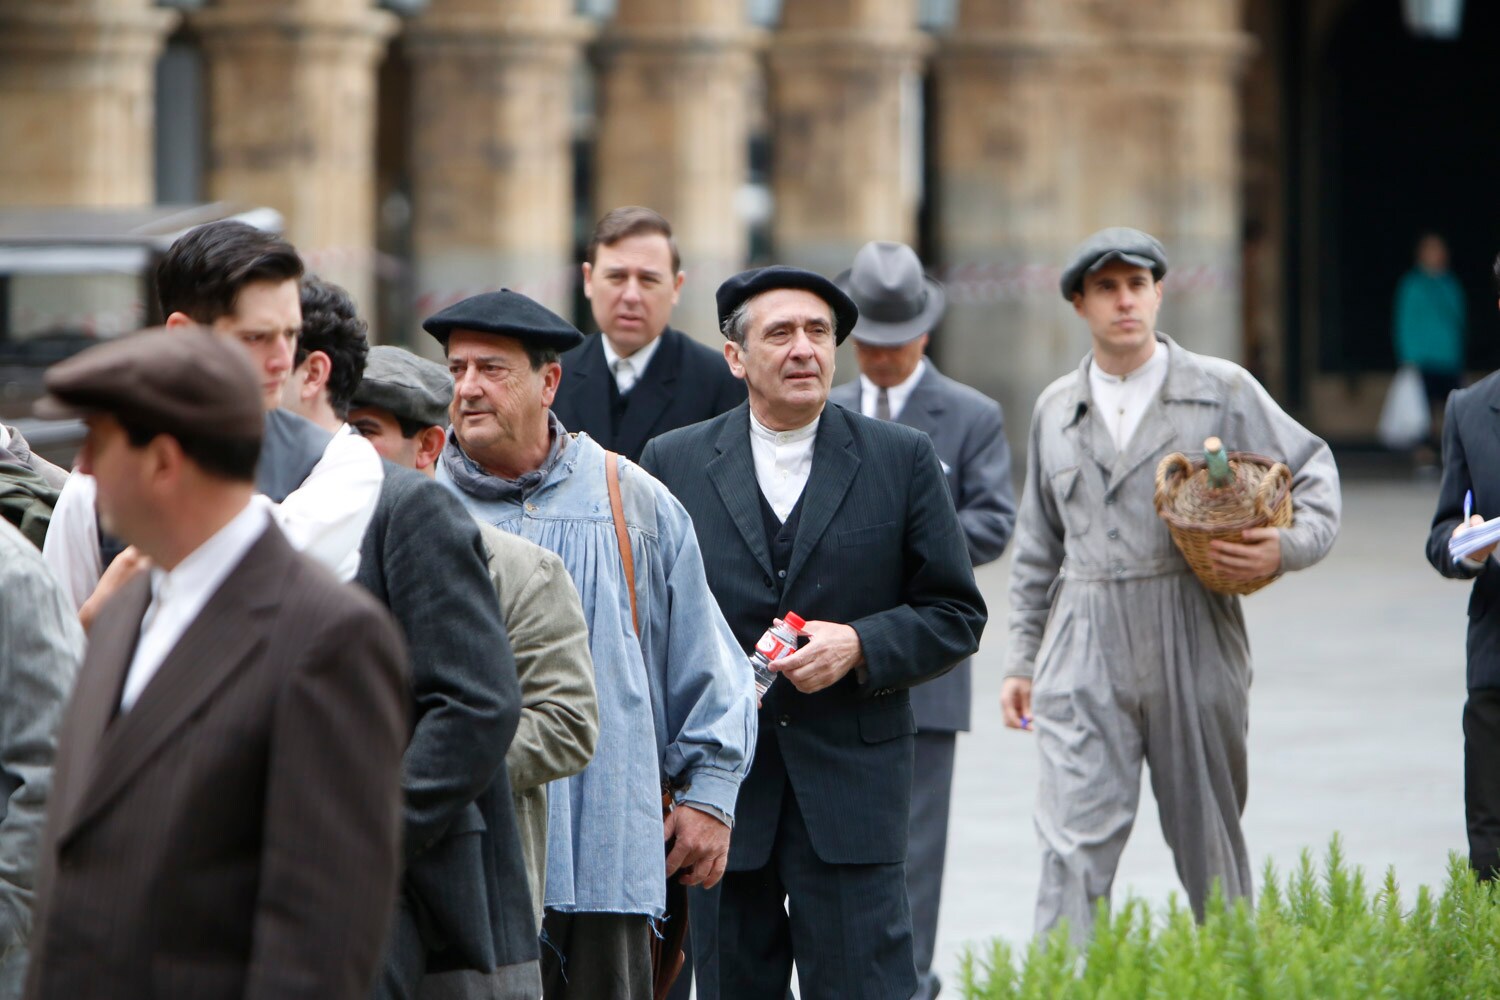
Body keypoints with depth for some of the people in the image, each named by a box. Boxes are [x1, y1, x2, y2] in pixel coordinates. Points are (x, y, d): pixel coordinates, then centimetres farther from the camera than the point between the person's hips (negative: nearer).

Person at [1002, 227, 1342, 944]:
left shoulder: (1222, 391, 4)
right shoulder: (1056, 410, 13)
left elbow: (1313, 472, 8)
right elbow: (1037, 549, 19)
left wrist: (1288, 547, -12)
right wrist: (1020, 660, 16)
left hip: (1195, 648, -1)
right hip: (1083, 659, 1)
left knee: (1210, 843, 8)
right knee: (1073, 844, -11)